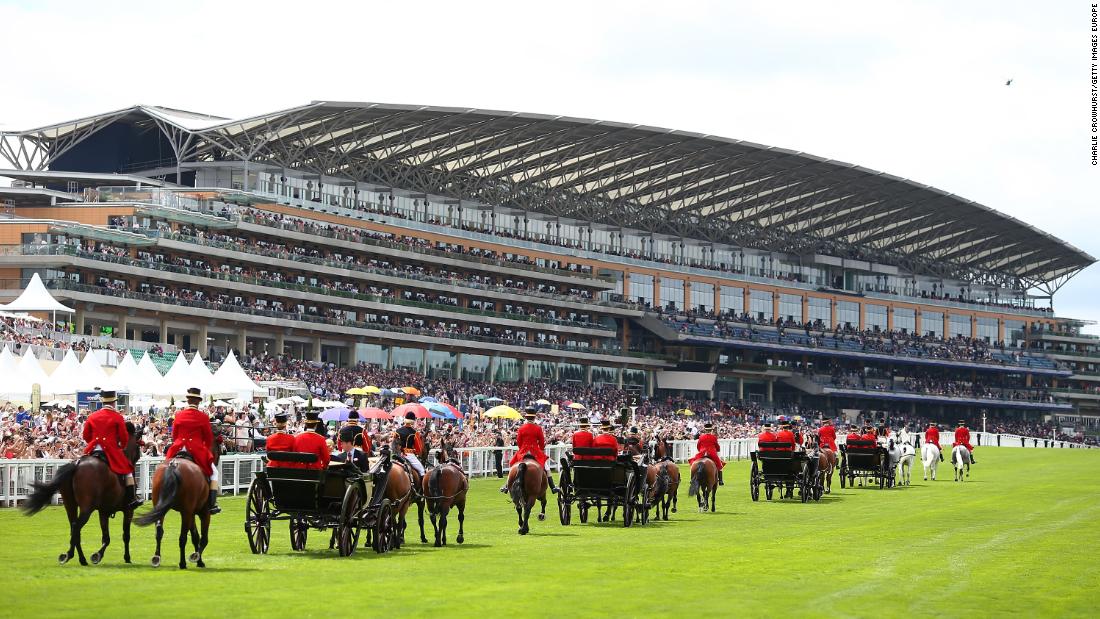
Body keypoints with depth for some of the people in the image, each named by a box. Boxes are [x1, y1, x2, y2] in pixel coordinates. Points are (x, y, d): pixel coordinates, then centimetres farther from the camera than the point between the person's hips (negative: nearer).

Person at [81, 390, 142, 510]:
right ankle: (132, 499, -1)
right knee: (127, 469, 6)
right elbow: (124, 437, -2)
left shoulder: (92, 416, 9)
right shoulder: (117, 417, -3)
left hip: (94, 449, 4)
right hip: (112, 450, -4)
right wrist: (122, 446, 18)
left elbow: (85, 435, 12)